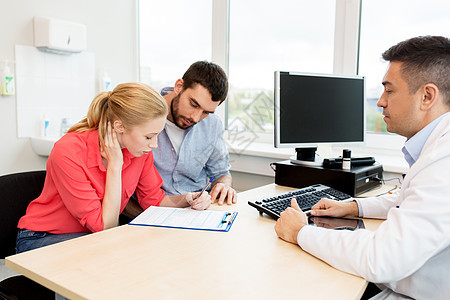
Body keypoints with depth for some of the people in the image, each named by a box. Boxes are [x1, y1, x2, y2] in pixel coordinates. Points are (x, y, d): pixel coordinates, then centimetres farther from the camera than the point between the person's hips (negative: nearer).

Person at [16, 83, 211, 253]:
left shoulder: (141, 150, -12)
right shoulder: (68, 152, -29)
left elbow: (153, 200, 1)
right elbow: (104, 226, -26)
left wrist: (185, 200, -18)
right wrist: (114, 164, -28)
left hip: (92, 235, 6)